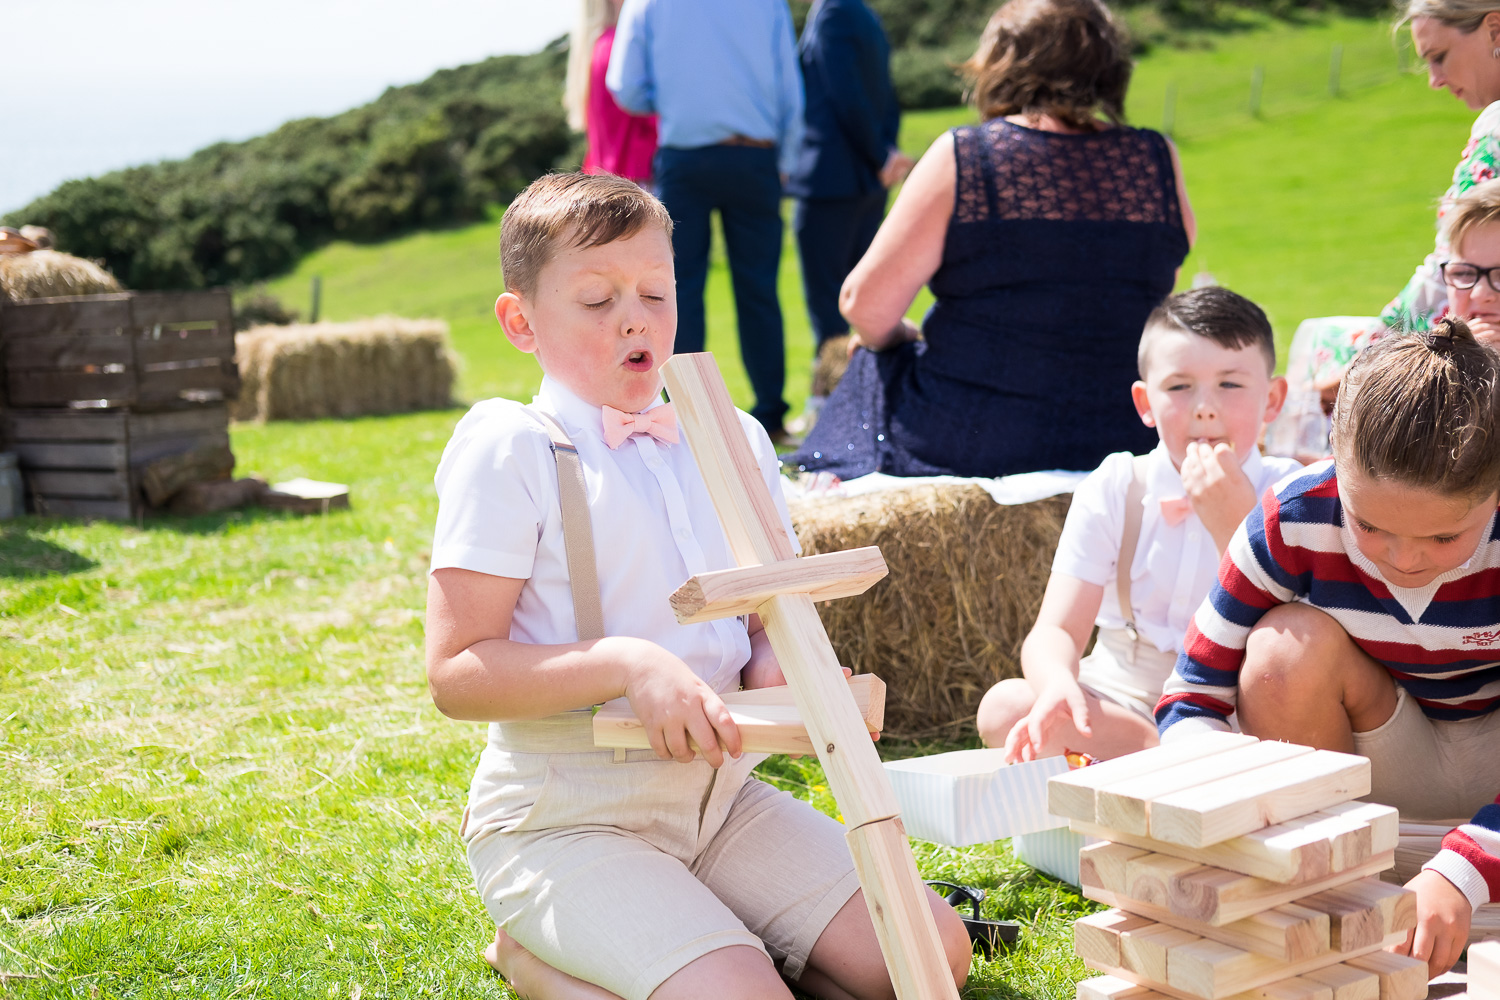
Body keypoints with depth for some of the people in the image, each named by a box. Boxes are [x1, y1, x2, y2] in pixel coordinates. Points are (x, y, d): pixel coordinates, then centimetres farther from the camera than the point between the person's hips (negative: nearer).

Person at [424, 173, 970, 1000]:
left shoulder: (733, 444, 10)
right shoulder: (509, 451, -8)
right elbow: (455, 672, -13)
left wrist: (775, 667, -7)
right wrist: (628, 665, -25)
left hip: (720, 793, 6)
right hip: (562, 821, -6)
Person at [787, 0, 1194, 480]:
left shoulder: (960, 157, -12)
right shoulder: (1158, 163, -3)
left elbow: (865, 306, -10)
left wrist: (897, 336, 11)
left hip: (968, 443, -3)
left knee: (873, 366, 27)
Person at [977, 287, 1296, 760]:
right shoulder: (1113, 491, -2)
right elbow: (1055, 631, -11)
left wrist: (1233, 521, -26)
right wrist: (1057, 685, -35)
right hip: (1120, 703, 2)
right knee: (1003, 707, -25)